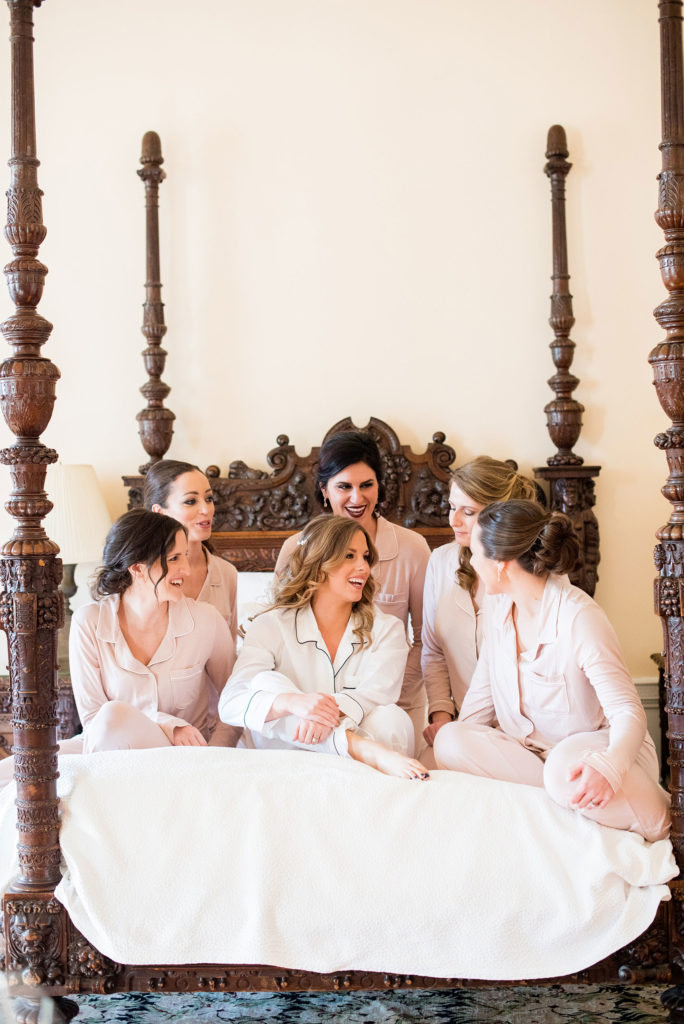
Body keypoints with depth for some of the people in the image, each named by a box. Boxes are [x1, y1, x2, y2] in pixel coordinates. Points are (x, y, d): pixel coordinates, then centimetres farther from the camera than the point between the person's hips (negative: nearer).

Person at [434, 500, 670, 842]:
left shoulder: (579, 618, -18)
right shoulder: (501, 616, 4)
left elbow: (628, 712, -23)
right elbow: (478, 706, 12)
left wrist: (610, 765, -43)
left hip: (598, 745, -6)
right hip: (533, 751, 6)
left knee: (566, 769, -42)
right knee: (450, 740, -22)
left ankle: (656, 820, -13)